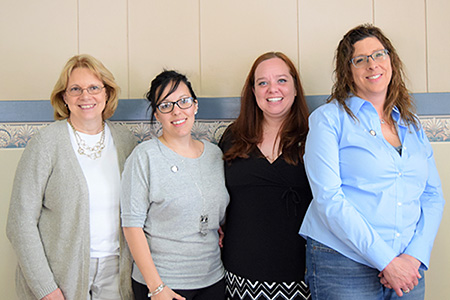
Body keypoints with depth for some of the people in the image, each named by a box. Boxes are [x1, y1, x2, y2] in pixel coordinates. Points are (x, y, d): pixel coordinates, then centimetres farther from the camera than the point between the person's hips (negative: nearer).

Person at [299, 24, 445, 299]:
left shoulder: (412, 125, 11)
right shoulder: (328, 119, -4)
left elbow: (433, 196, 10)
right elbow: (328, 198, -13)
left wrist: (415, 256, -6)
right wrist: (385, 260, -15)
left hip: (407, 268, 5)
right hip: (343, 268, -4)